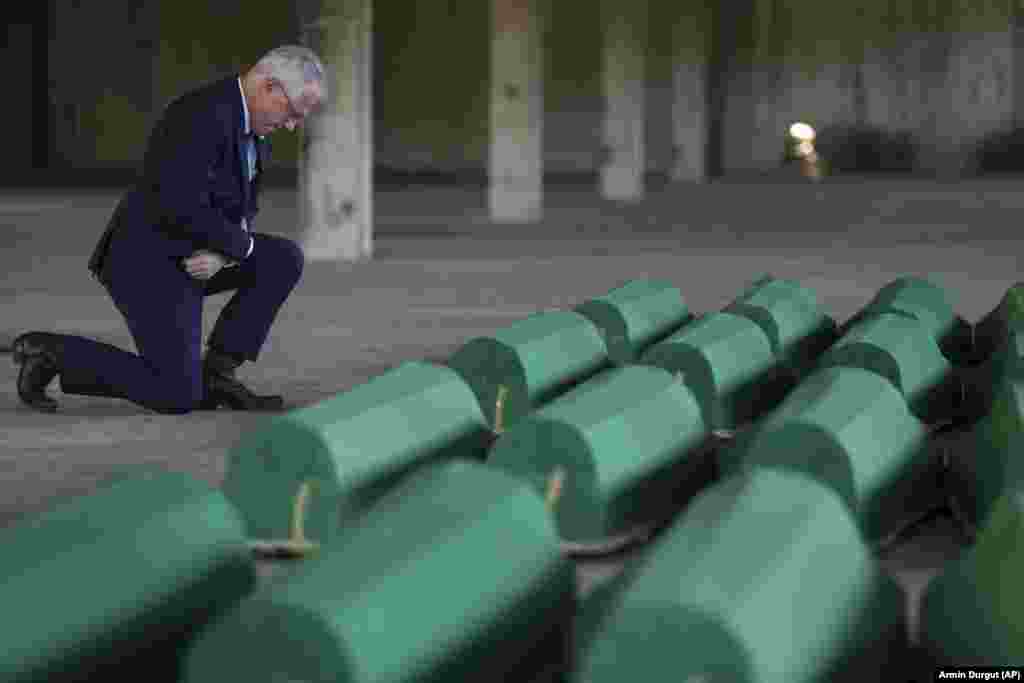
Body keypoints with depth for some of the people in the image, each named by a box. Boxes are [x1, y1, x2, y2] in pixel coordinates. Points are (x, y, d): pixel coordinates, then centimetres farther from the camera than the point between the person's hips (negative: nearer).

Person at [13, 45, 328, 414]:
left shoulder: (247, 120, 7)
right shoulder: (204, 115, -26)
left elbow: (240, 212, 11)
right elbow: (183, 210, -33)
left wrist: (220, 254, -12)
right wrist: (240, 245, -15)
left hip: (186, 255, 10)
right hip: (148, 262, -10)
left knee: (285, 259, -1)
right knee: (178, 397, -11)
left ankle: (217, 373, 4)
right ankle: (53, 353, 1)